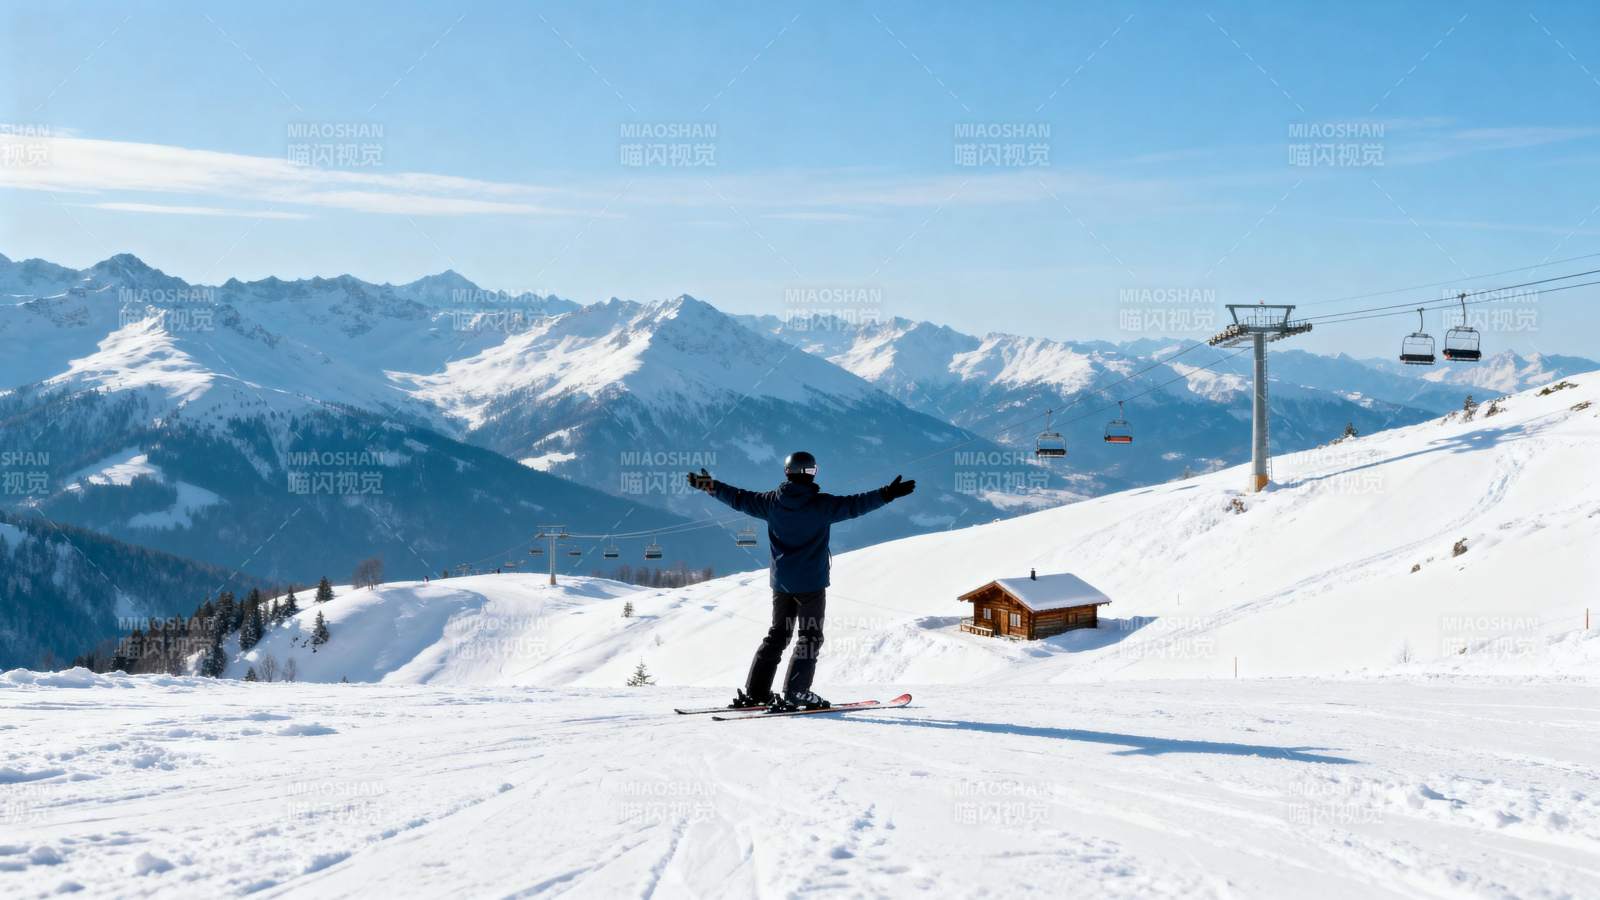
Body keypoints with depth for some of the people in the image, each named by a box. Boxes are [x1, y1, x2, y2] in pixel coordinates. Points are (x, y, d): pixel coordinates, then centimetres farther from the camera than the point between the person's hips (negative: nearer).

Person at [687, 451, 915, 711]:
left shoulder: (773, 502, 1)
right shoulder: (821, 504, -13)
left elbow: (739, 498, 11)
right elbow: (854, 505, -20)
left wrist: (710, 486, 23)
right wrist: (887, 494, -20)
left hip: (781, 582, 5)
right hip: (811, 583, -5)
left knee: (777, 635, 15)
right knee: (810, 637, 2)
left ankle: (755, 692, 14)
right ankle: (795, 693, -7)